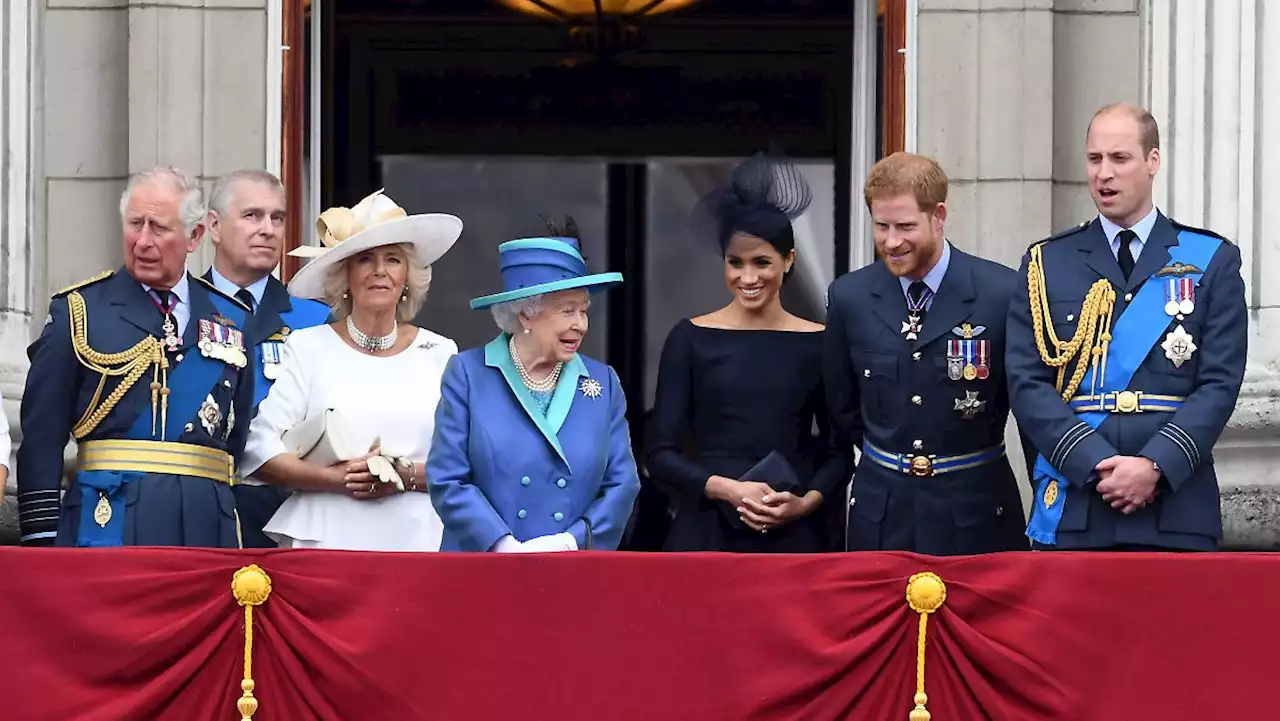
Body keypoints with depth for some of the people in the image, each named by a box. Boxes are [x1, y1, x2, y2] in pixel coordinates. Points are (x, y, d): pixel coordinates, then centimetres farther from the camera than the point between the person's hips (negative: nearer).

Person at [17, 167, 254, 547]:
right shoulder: (79, 311, 4)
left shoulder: (232, 320, 14)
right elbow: (41, 436, 0)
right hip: (108, 522, -3)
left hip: (207, 526, 3)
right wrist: (42, 537, -6)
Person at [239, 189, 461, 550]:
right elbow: (260, 449, -2)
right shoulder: (308, 346, 6)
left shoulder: (440, 354, 10)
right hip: (325, 541, -1)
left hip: (417, 539, 1)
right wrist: (337, 478, -13)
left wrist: (407, 476, -12)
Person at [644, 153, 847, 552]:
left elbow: (838, 451, 7)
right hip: (707, 533, 0)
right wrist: (728, 489, -13)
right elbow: (661, 453, 0)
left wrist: (807, 502, -10)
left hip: (794, 535, 1)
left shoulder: (817, 343, 4)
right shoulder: (691, 338, 2)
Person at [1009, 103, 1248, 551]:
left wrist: (1155, 466, -13)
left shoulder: (1211, 262, 8)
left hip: (1176, 511, -1)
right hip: (1071, 514, 1)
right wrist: (1097, 464, -12)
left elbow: (1220, 383, 0)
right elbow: (1028, 385, 2)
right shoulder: (1046, 265, 10)